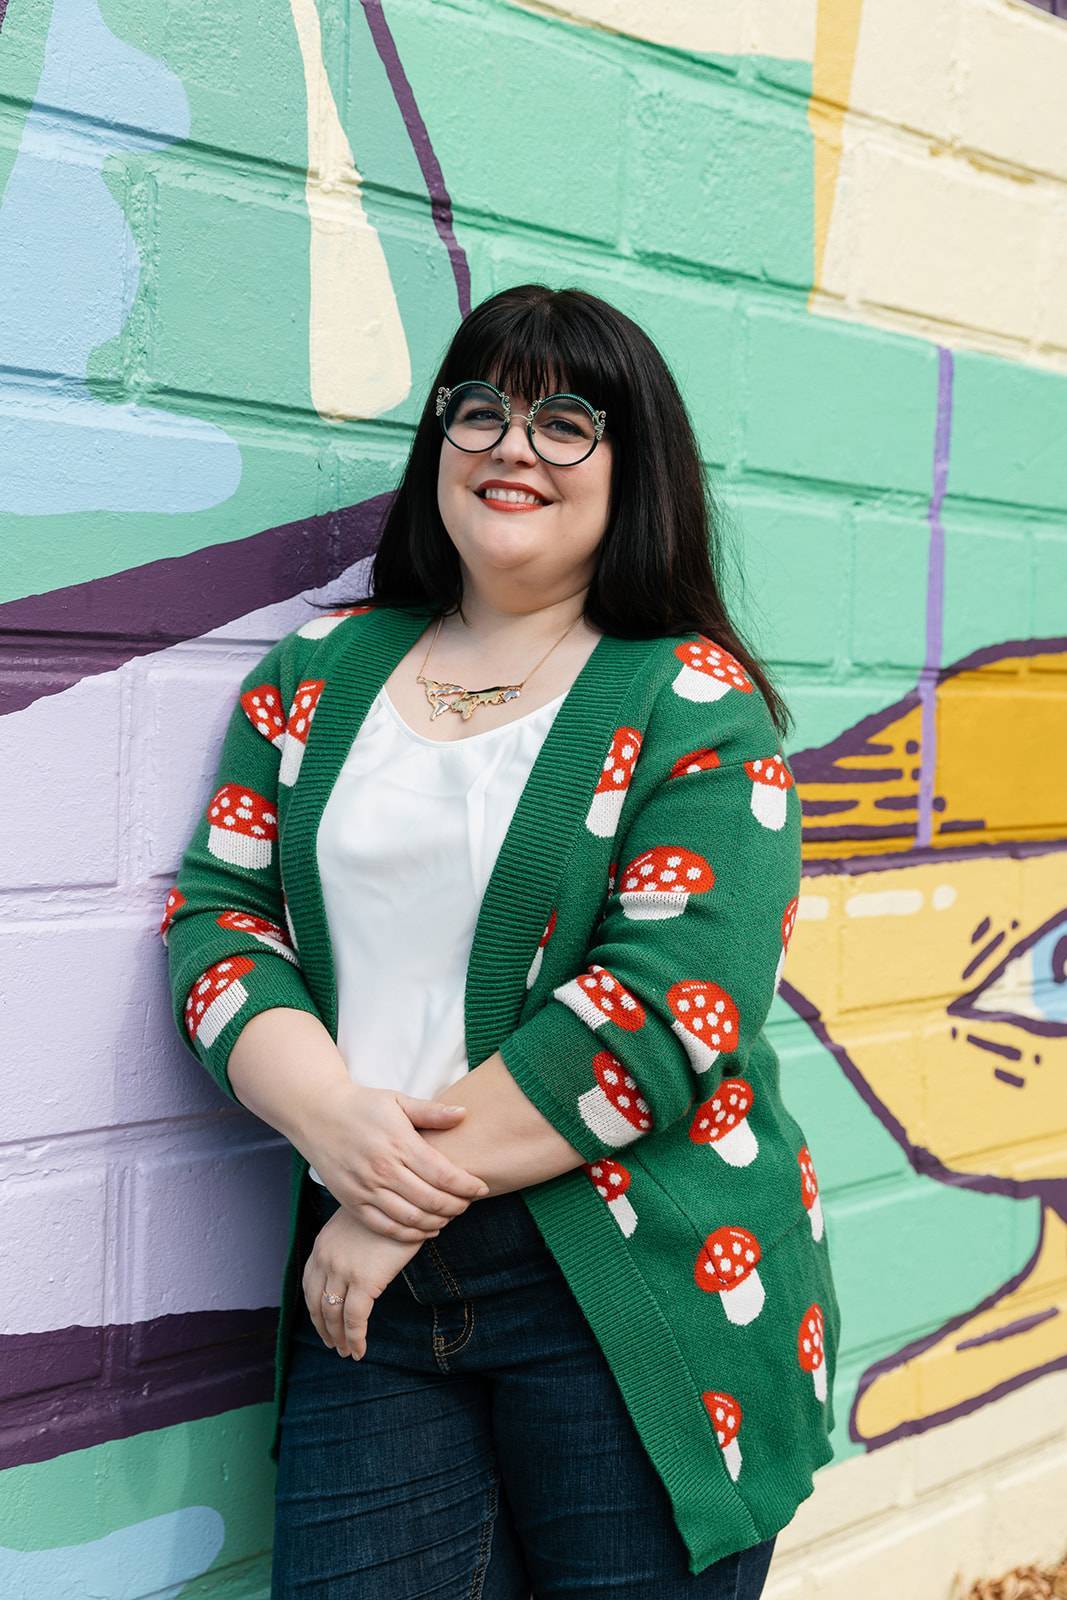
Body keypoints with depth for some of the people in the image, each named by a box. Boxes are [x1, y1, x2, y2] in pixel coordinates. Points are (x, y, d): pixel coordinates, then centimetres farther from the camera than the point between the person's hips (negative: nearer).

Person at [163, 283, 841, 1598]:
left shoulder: (694, 703, -3)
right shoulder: (323, 668, 9)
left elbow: (676, 998, -13)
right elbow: (213, 907, 5)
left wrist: (416, 1197, -13)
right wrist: (326, 1110, -13)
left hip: (636, 1288, -2)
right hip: (371, 1290, 3)